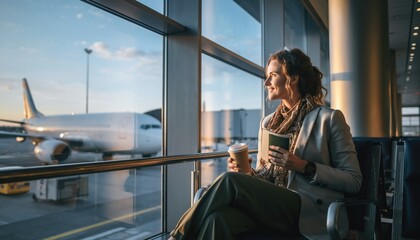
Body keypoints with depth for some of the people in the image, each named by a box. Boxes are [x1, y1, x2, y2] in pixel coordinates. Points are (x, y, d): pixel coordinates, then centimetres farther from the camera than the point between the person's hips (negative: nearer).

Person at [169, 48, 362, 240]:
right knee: (218, 217, -32)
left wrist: (304, 166, -14)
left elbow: (354, 181, 0)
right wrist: (247, 173, -2)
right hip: (271, 207, 4)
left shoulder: (328, 118, 3)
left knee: (230, 180, -26)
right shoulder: (267, 122, 19)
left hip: (312, 215, -4)